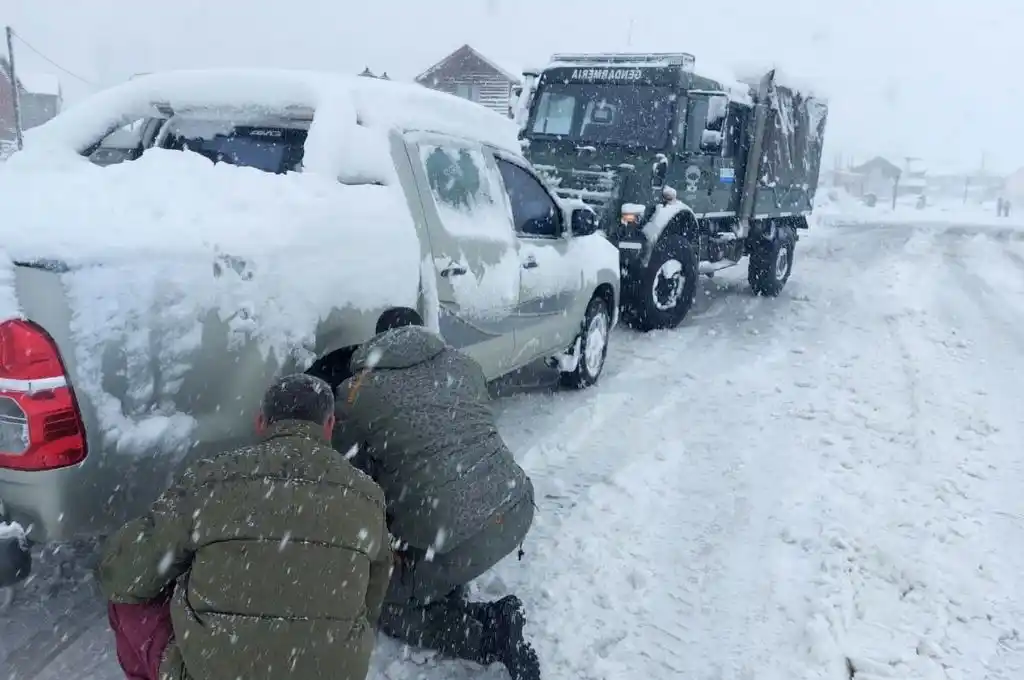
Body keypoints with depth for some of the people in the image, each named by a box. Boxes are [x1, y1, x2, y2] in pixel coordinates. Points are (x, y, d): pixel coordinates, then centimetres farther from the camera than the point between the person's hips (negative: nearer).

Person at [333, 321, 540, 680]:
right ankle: (455, 603, 18)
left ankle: (489, 634, 3)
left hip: (452, 540, -6)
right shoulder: (464, 364, 15)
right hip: (516, 512, 6)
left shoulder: (355, 394, 3)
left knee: (387, 605, 21)